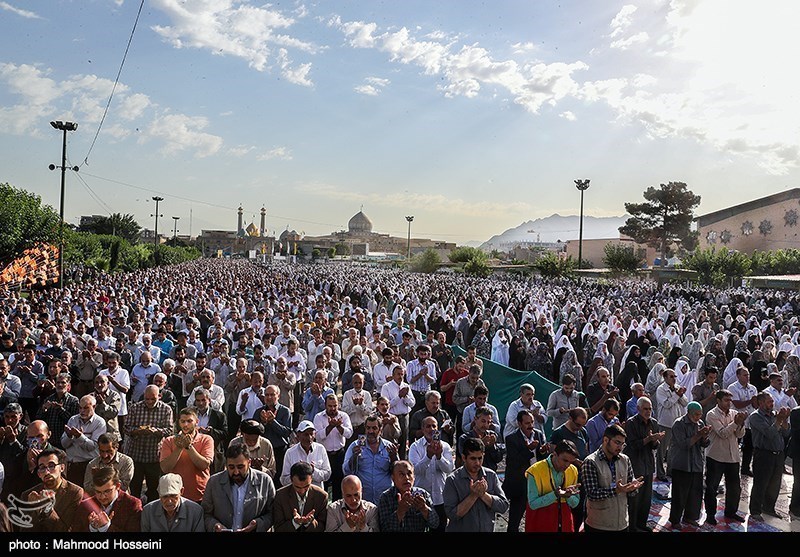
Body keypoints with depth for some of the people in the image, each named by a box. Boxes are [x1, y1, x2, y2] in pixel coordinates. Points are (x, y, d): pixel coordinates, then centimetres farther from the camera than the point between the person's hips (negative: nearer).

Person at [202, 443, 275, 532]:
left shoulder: (265, 481, -1)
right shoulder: (214, 482, 3)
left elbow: (271, 513, 5)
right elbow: (206, 514, 9)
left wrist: (257, 524, -11)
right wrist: (214, 526, -9)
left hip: (253, 531, -2)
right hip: (223, 530, 2)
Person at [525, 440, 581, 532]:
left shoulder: (573, 471, -2)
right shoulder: (535, 471, -17)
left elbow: (575, 503, 3)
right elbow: (533, 504, -18)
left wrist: (568, 495, -18)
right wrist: (555, 494, -29)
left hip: (564, 523, 5)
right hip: (540, 525, -4)